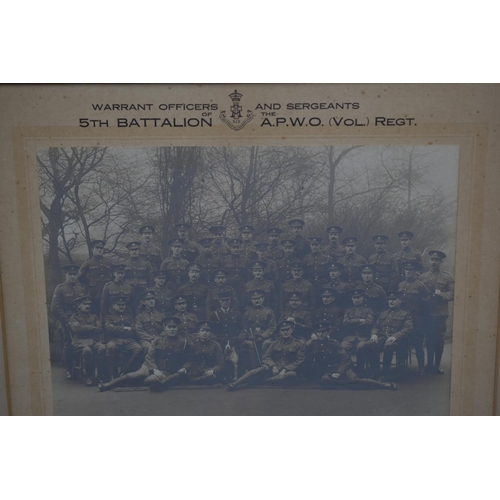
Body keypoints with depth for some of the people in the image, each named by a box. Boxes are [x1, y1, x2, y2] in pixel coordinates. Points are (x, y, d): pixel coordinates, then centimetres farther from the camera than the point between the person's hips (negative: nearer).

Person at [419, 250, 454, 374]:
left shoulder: (447, 277, 3)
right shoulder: (423, 277, 11)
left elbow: (452, 294, -5)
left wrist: (440, 294, -19)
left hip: (440, 313, -2)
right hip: (427, 313, 2)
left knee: (439, 339, 3)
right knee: (429, 339, 8)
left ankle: (437, 365, 15)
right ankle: (430, 364, 19)